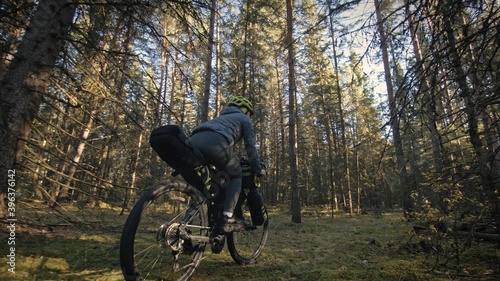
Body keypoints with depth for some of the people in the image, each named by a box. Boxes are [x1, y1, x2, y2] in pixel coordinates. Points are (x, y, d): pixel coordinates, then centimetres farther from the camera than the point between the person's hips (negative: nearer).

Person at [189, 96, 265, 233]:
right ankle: (227, 218, 2)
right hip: (214, 142, -7)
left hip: (193, 142, 7)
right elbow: (250, 147, 19)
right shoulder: (244, 118, 27)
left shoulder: (222, 117, 45)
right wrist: (258, 169, 30)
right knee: (236, 175, 14)